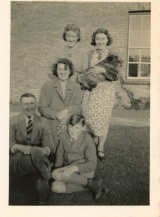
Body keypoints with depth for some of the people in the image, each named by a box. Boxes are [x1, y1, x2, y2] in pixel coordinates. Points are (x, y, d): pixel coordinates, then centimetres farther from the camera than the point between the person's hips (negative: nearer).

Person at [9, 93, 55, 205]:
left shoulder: (44, 122, 9)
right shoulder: (13, 121, 9)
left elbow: (49, 144, -4)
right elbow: (10, 143, -5)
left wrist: (45, 150, -31)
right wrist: (20, 147, -29)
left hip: (36, 157, 3)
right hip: (18, 158, -2)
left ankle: (43, 202, -14)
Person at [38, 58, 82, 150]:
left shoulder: (76, 86, 12)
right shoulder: (47, 86, 4)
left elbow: (78, 107, 5)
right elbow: (42, 108, -1)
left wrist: (66, 110, -16)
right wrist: (57, 115, -17)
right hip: (52, 124, -1)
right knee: (54, 151, -22)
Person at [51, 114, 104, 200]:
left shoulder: (88, 140, -11)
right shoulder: (64, 135, 2)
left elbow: (92, 164, -15)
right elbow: (59, 155, 11)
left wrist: (73, 168, -27)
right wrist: (57, 170, -5)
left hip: (83, 170, -5)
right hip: (68, 169, 6)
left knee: (55, 174, -27)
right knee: (55, 187, -23)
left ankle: (90, 182, -17)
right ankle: (90, 184, -16)